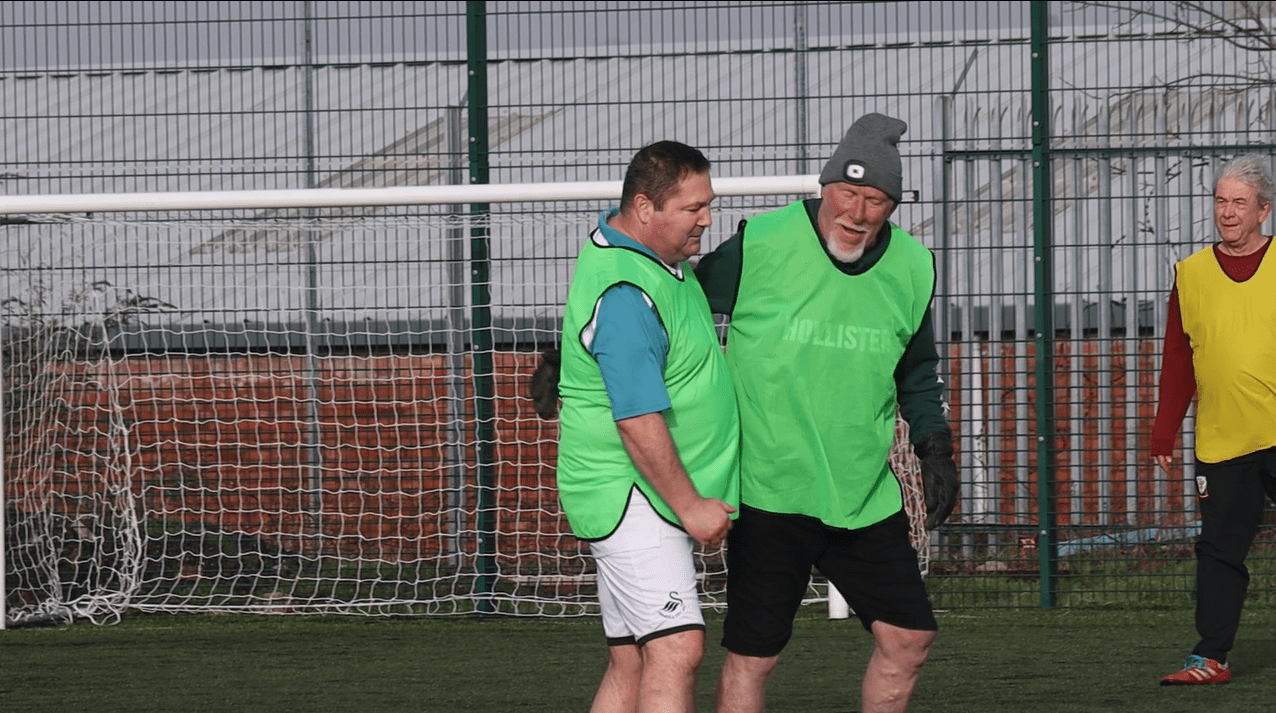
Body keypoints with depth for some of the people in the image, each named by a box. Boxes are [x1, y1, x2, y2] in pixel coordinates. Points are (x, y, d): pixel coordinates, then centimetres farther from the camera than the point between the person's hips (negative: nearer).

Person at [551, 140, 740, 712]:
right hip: (632, 496, -10)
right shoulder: (626, 297, -23)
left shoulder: (631, 240, 9)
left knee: (632, 665, 8)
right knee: (676, 650, -21)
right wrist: (689, 505, -18)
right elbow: (639, 422, -25)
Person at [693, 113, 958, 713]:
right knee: (751, 656, -3)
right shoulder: (759, 246, -11)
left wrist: (934, 448, 14)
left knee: (908, 636, 5)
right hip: (769, 491, -5)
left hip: (866, 498, 5)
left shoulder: (911, 268, 4)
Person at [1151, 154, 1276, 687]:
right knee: (1219, 551, 3)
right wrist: (1163, 434, 9)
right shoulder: (1192, 274, 8)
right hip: (1221, 443, 2)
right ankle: (1211, 657, 7)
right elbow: (1176, 363, 11)